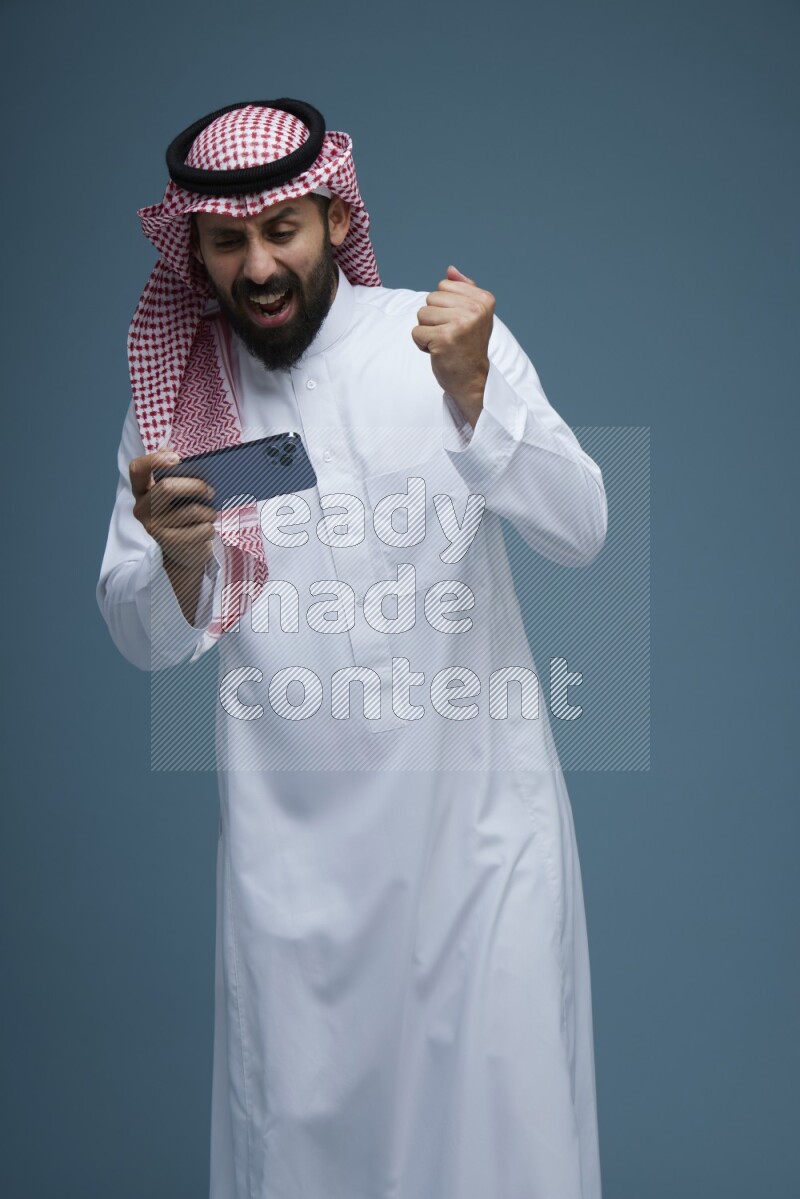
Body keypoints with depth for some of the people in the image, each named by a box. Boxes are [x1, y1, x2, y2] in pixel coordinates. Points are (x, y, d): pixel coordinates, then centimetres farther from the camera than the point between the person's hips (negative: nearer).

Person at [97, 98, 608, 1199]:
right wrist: (175, 554, -18)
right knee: (300, 1109, 9)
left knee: (504, 1100, 5)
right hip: (295, 828, 2)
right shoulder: (175, 393, 2)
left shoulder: (447, 338, -5)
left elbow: (581, 532, -12)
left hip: (477, 795, -1)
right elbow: (147, 642, 4)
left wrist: (471, 393, -26)